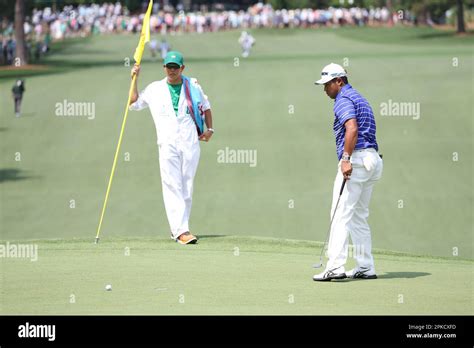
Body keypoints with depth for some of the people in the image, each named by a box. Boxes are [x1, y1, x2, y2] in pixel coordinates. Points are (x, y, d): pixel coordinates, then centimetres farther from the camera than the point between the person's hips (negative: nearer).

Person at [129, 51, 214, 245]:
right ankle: (181, 231, -20)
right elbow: (134, 104, 13)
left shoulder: (193, 86, 13)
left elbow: (205, 106, 23)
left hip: (191, 142, 1)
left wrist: (209, 129, 10)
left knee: (187, 188, 3)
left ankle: (178, 229, 12)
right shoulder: (154, 89, 12)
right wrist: (134, 80, 7)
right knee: (173, 187, -12)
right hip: (168, 144, -1)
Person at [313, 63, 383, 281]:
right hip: (372, 159, 10)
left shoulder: (343, 100, -7)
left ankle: (335, 267, -20)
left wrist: (346, 159, -26)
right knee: (359, 217, 13)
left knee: (341, 215, -13)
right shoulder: (359, 98, 24)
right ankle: (365, 268, 12)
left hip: (356, 159, -10)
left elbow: (352, 129, -24)